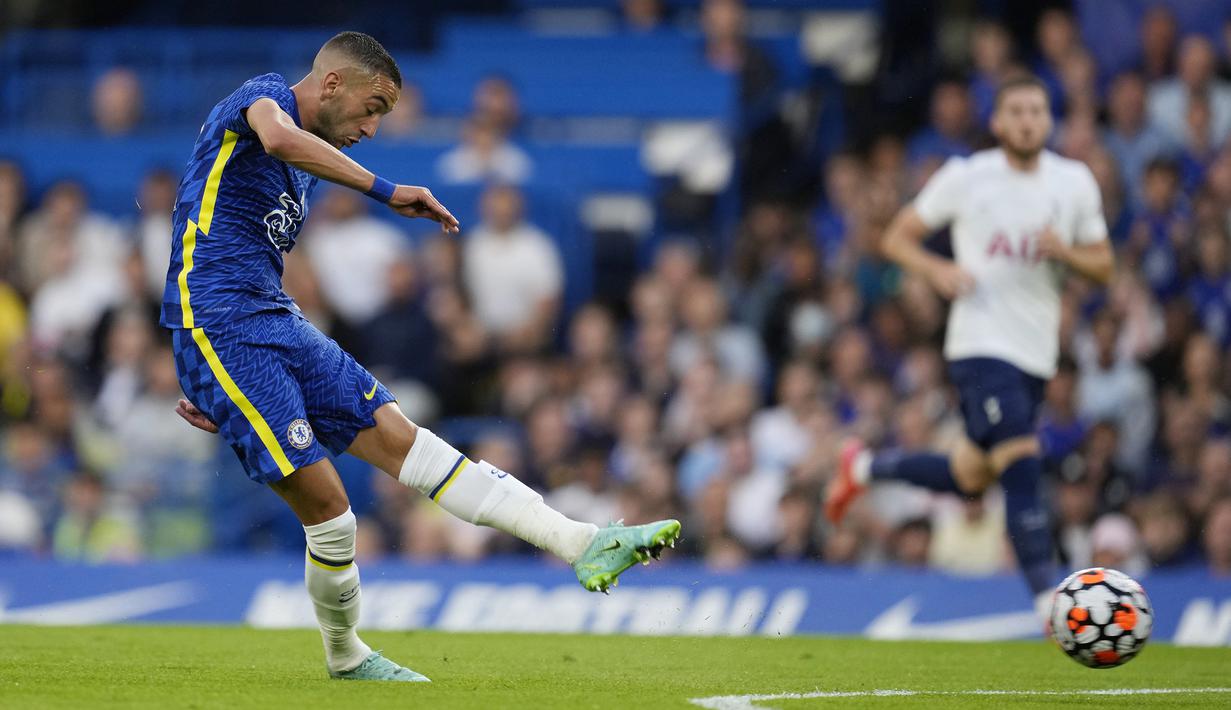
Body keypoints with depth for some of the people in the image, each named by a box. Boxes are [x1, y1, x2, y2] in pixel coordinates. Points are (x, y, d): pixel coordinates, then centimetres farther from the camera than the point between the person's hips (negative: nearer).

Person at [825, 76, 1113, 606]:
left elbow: (1103, 266, 13)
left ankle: (864, 468, 36)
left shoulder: (1075, 183, 7)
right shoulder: (966, 178, -2)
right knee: (1022, 471, -18)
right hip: (981, 345, -5)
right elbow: (897, 239, 6)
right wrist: (937, 270, -14)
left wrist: (1065, 251, -9)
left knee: (971, 478, 12)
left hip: (1036, 355, 5)